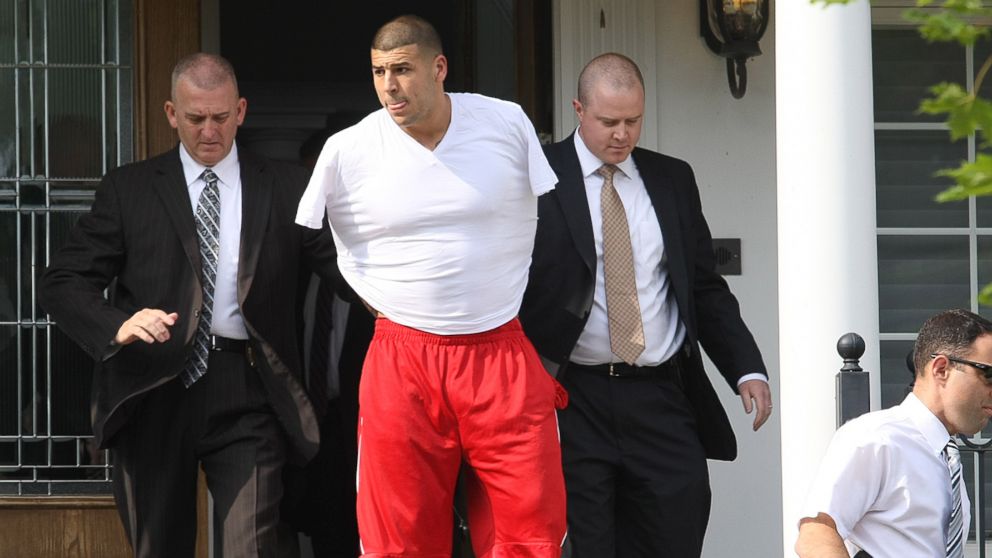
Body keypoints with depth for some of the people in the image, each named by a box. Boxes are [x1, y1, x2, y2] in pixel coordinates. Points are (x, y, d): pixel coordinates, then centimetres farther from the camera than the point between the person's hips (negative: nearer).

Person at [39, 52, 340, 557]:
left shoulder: (285, 189, 10)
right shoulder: (129, 189, 8)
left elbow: (343, 262, 0)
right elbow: (63, 283, 2)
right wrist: (119, 325, -18)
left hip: (246, 396, -1)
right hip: (152, 395, 1)